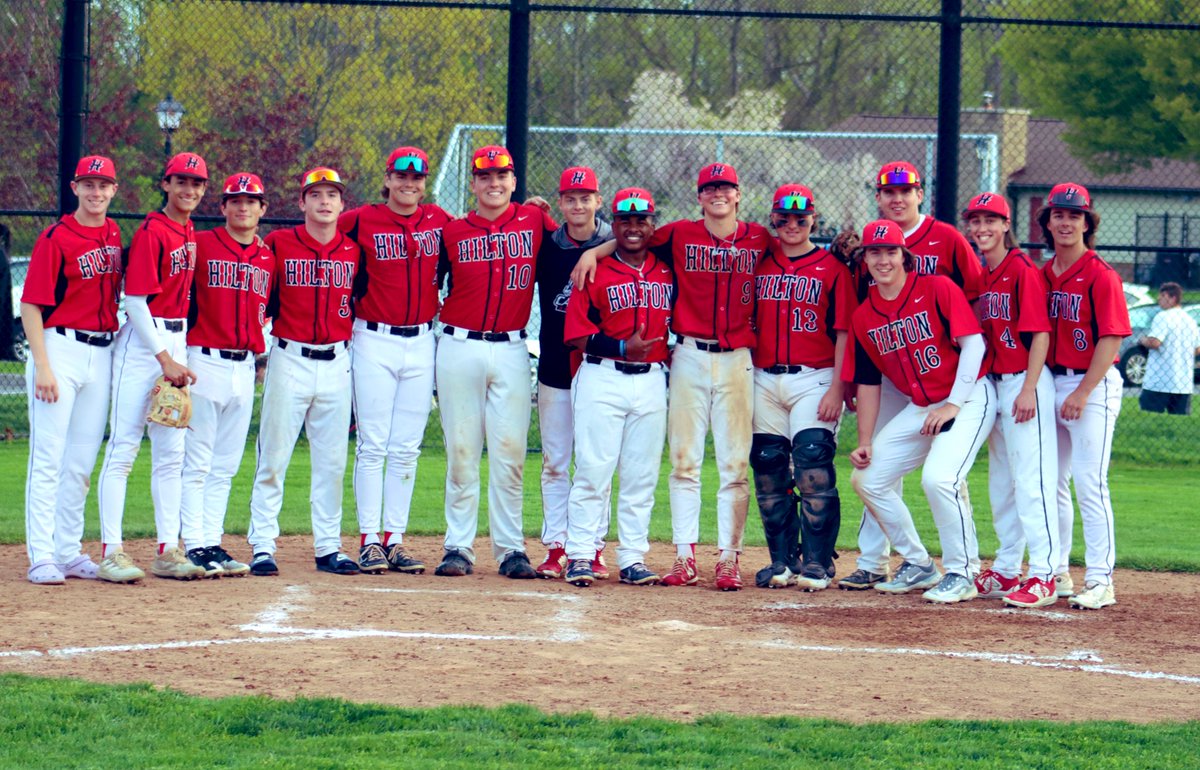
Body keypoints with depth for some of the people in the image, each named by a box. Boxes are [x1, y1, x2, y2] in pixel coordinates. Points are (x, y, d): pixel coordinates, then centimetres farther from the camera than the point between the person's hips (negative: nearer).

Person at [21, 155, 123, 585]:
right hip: (60, 349, -7)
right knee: (48, 459, -6)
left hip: (102, 353, 7)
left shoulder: (113, 235, 10)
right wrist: (43, 367, -18)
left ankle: (69, 553, 18)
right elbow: (31, 307, -12)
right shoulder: (56, 238, -10)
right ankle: (42, 557, -6)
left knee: (82, 462, 11)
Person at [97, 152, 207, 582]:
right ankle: (111, 551, -9)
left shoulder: (191, 235, 13)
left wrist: (180, 355, 12)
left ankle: (168, 551, 11)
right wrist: (165, 358, -18)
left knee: (171, 453, 8)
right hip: (143, 342, -8)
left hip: (178, 342, 8)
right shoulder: (152, 231, -12)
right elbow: (135, 300, -16)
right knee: (123, 449, -7)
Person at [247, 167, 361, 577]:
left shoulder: (353, 251, 7)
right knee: (273, 458, -3)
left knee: (332, 461, 6)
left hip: (337, 363, 3)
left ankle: (328, 547, 13)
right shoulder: (279, 244, -1)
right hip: (289, 360, -3)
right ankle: (262, 546, 0)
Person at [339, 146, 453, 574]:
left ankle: (395, 540, 8)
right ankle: (369, 540, -1)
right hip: (374, 342, -3)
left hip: (422, 343, 3)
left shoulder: (439, 221, 6)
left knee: (406, 449, 4)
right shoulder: (362, 221, -3)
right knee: (372, 445, -3)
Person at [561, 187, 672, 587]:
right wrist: (622, 347, -17)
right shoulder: (595, 272, -2)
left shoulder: (667, 273, 11)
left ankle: (633, 558, 10)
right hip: (602, 378, -4)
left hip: (651, 381, 4)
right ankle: (580, 555, -2)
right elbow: (576, 334, -7)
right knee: (593, 470, -6)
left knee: (642, 475, 5)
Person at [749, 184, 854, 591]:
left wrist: (836, 389, -10)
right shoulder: (759, 264, 12)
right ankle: (782, 561, 12)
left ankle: (817, 563, -8)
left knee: (813, 471, -12)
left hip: (813, 379, -4)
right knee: (768, 473, 4)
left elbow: (843, 334, -1)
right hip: (764, 380, 4)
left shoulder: (832, 268, 2)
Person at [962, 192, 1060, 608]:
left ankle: (1044, 576, -10)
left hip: (1025, 382, -9)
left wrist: (1028, 390, -20)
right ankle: (1006, 571, 22)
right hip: (993, 383, 9)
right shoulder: (980, 277, 12)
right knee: (1001, 483, 14)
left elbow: (1040, 333, -15)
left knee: (1032, 480, -10)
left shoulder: (1022, 270, -11)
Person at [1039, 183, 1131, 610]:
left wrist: (1082, 393, -18)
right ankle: (1055, 573, 21)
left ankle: (1100, 581, -10)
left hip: (1094, 384, -7)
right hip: (1051, 382, 7)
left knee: (1089, 482, -11)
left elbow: (1110, 339, -14)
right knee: (1050, 482, 11)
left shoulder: (1100, 275, -10)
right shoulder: (1043, 274, 11)